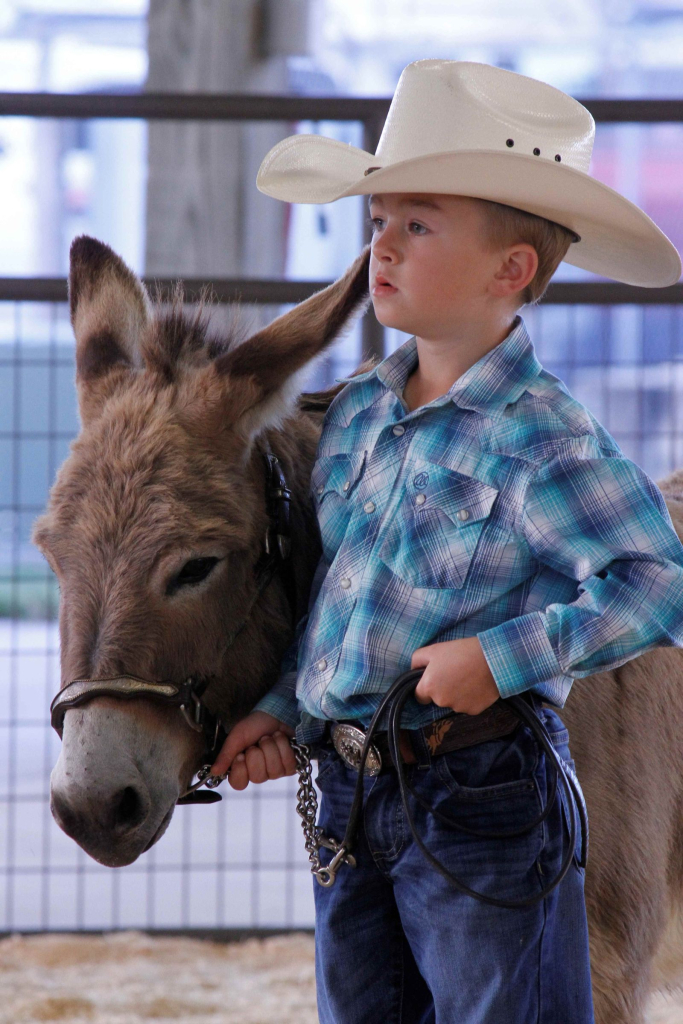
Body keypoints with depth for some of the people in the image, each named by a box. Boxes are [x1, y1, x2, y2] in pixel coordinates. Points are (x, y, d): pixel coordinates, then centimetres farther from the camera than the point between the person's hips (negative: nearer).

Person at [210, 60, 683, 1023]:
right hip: (348, 795, 7)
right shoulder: (357, 411, 7)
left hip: (482, 798, -7)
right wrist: (282, 710, 8)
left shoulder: (541, 440, -15)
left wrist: (506, 657, -27)